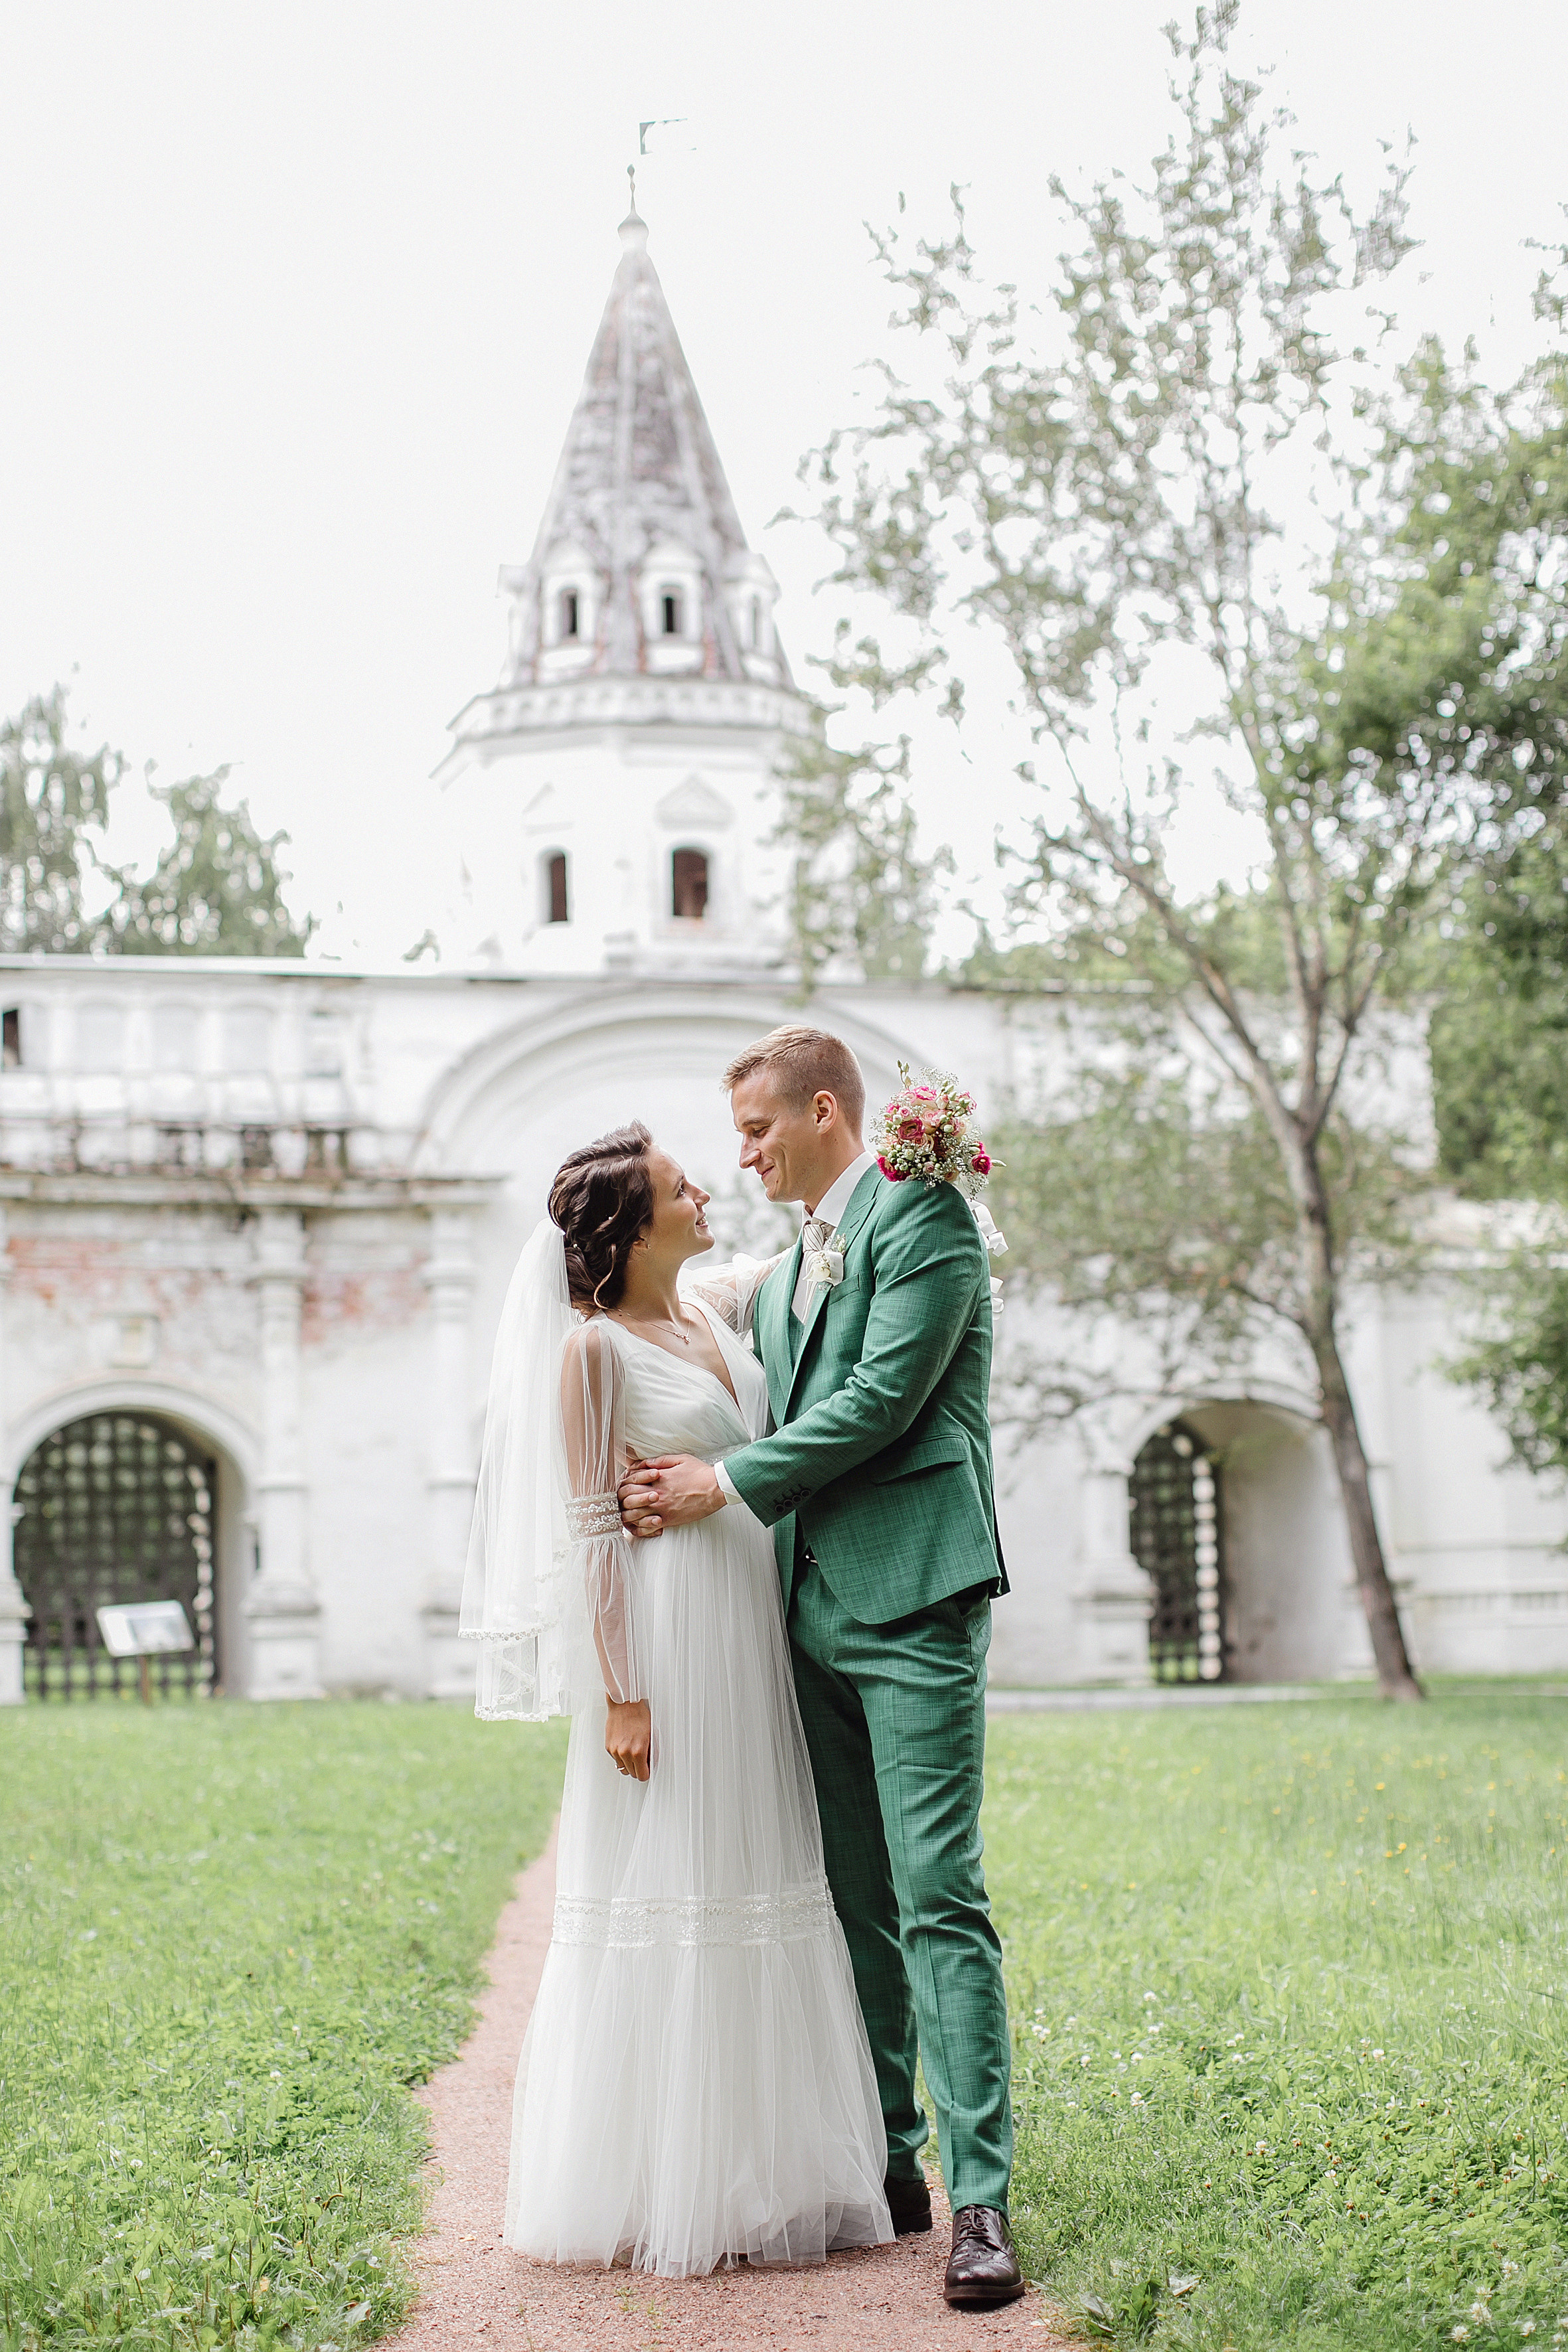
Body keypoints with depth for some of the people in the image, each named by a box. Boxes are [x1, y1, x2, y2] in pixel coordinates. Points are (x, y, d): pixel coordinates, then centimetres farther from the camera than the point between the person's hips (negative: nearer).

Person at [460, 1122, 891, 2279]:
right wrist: (619, 1694, -16)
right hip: (668, 1630, -7)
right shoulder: (595, 1348, -9)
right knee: (664, 1890, -3)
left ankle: (755, 2171, 19)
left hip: (755, 1629, 8)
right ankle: (653, 2188, 7)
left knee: (755, 1881, 10)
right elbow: (592, 1531, -12)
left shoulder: (718, 1311, 11)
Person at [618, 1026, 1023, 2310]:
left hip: (913, 1597, -8)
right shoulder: (782, 1275, 22)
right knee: (856, 1903, 10)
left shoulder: (924, 1213, -5)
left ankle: (981, 2199, -11)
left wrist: (729, 1486, -9)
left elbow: (883, 1399, -14)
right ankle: (888, 2165, 17)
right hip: (816, 1607, 8)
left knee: (939, 1897, -12)